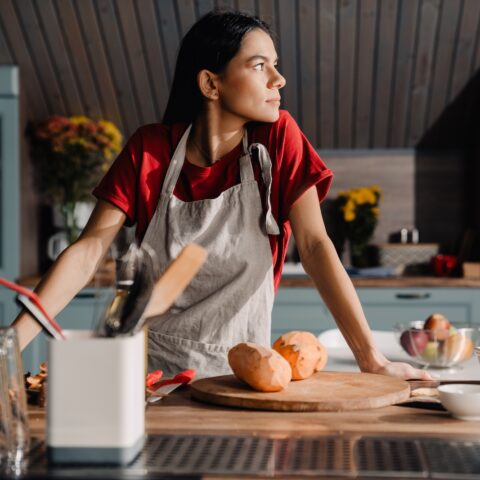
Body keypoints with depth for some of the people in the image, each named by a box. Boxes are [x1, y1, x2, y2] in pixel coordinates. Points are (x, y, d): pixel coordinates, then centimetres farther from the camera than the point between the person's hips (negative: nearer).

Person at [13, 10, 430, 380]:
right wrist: (15, 340, -19)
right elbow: (89, 251, -7)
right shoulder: (149, 150, -4)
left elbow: (315, 245, -9)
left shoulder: (278, 139, -4)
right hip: (153, 365, 0)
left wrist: (371, 359, -17)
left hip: (240, 369, 1)